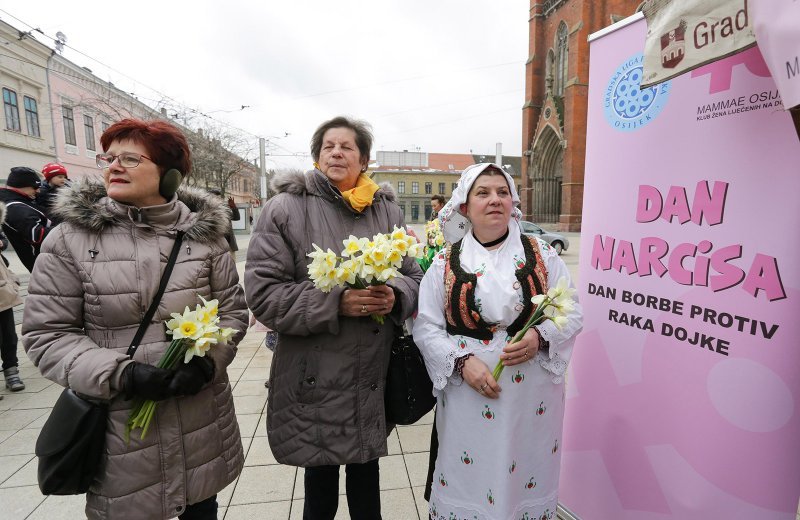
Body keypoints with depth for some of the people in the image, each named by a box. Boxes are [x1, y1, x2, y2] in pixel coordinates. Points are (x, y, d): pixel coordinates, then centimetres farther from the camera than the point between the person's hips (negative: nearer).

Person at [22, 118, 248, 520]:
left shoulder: (203, 231, -2)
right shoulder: (70, 237, -5)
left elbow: (232, 310, 3)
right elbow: (46, 333, -4)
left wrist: (207, 362, -14)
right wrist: (119, 373, -18)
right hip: (121, 428, -1)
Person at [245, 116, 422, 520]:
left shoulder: (387, 210, 6)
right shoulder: (286, 208, -6)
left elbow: (412, 275, 10)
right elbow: (262, 292, -11)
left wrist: (395, 295, -13)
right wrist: (336, 303, -21)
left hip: (374, 380, 3)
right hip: (314, 381, -2)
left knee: (367, 482, 22)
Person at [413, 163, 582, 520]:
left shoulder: (541, 254, 2)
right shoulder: (446, 262, -1)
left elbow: (572, 313, 4)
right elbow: (426, 326, -3)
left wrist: (540, 337, -15)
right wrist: (462, 361, -16)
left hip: (534, 394, 1)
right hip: (468, 393, -1)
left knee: (528, 482, 16)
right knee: (467, 481, 11)